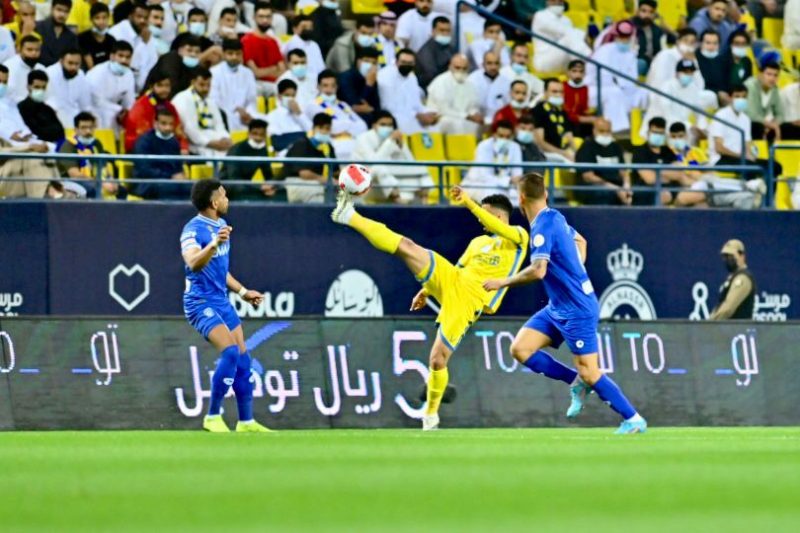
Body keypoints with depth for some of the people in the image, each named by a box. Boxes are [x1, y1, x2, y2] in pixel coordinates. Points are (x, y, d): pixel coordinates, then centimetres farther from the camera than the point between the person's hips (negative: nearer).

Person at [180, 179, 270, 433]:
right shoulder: (193, 230, -16)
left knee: (243, 359, 8)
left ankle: (246, 422, 17)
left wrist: (243, 292, 23)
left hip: (222, 301, 9)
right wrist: (214, 244, -50)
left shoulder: (221, 226, 12)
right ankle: (212, 417, -13)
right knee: (230, 352, -23)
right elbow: (193, 263, -36)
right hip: (201, 303, -9)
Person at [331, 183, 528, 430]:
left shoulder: (518, 237, 3)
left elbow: (498, 229, -18)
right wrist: (426, 291, 21)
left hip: (468, 303, -5)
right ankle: (351, 218, -18)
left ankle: (431, 413, 12)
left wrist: (468, 203, -26)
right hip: (451, 281, 5)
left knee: (438, 358, -10)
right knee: (407, 247, -15)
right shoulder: (478, 242, 22)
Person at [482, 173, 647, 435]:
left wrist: (503, 283, -20)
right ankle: (577, 383, 8)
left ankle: (633, 420, 6)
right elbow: (580, 241, 27)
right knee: (520, 349, 1)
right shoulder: (554, 217, 8)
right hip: (558, 307, 9)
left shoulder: (543, 227, -21)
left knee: (589, 373, -5)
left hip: (577, 309, -9)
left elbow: (538, 271, -32)